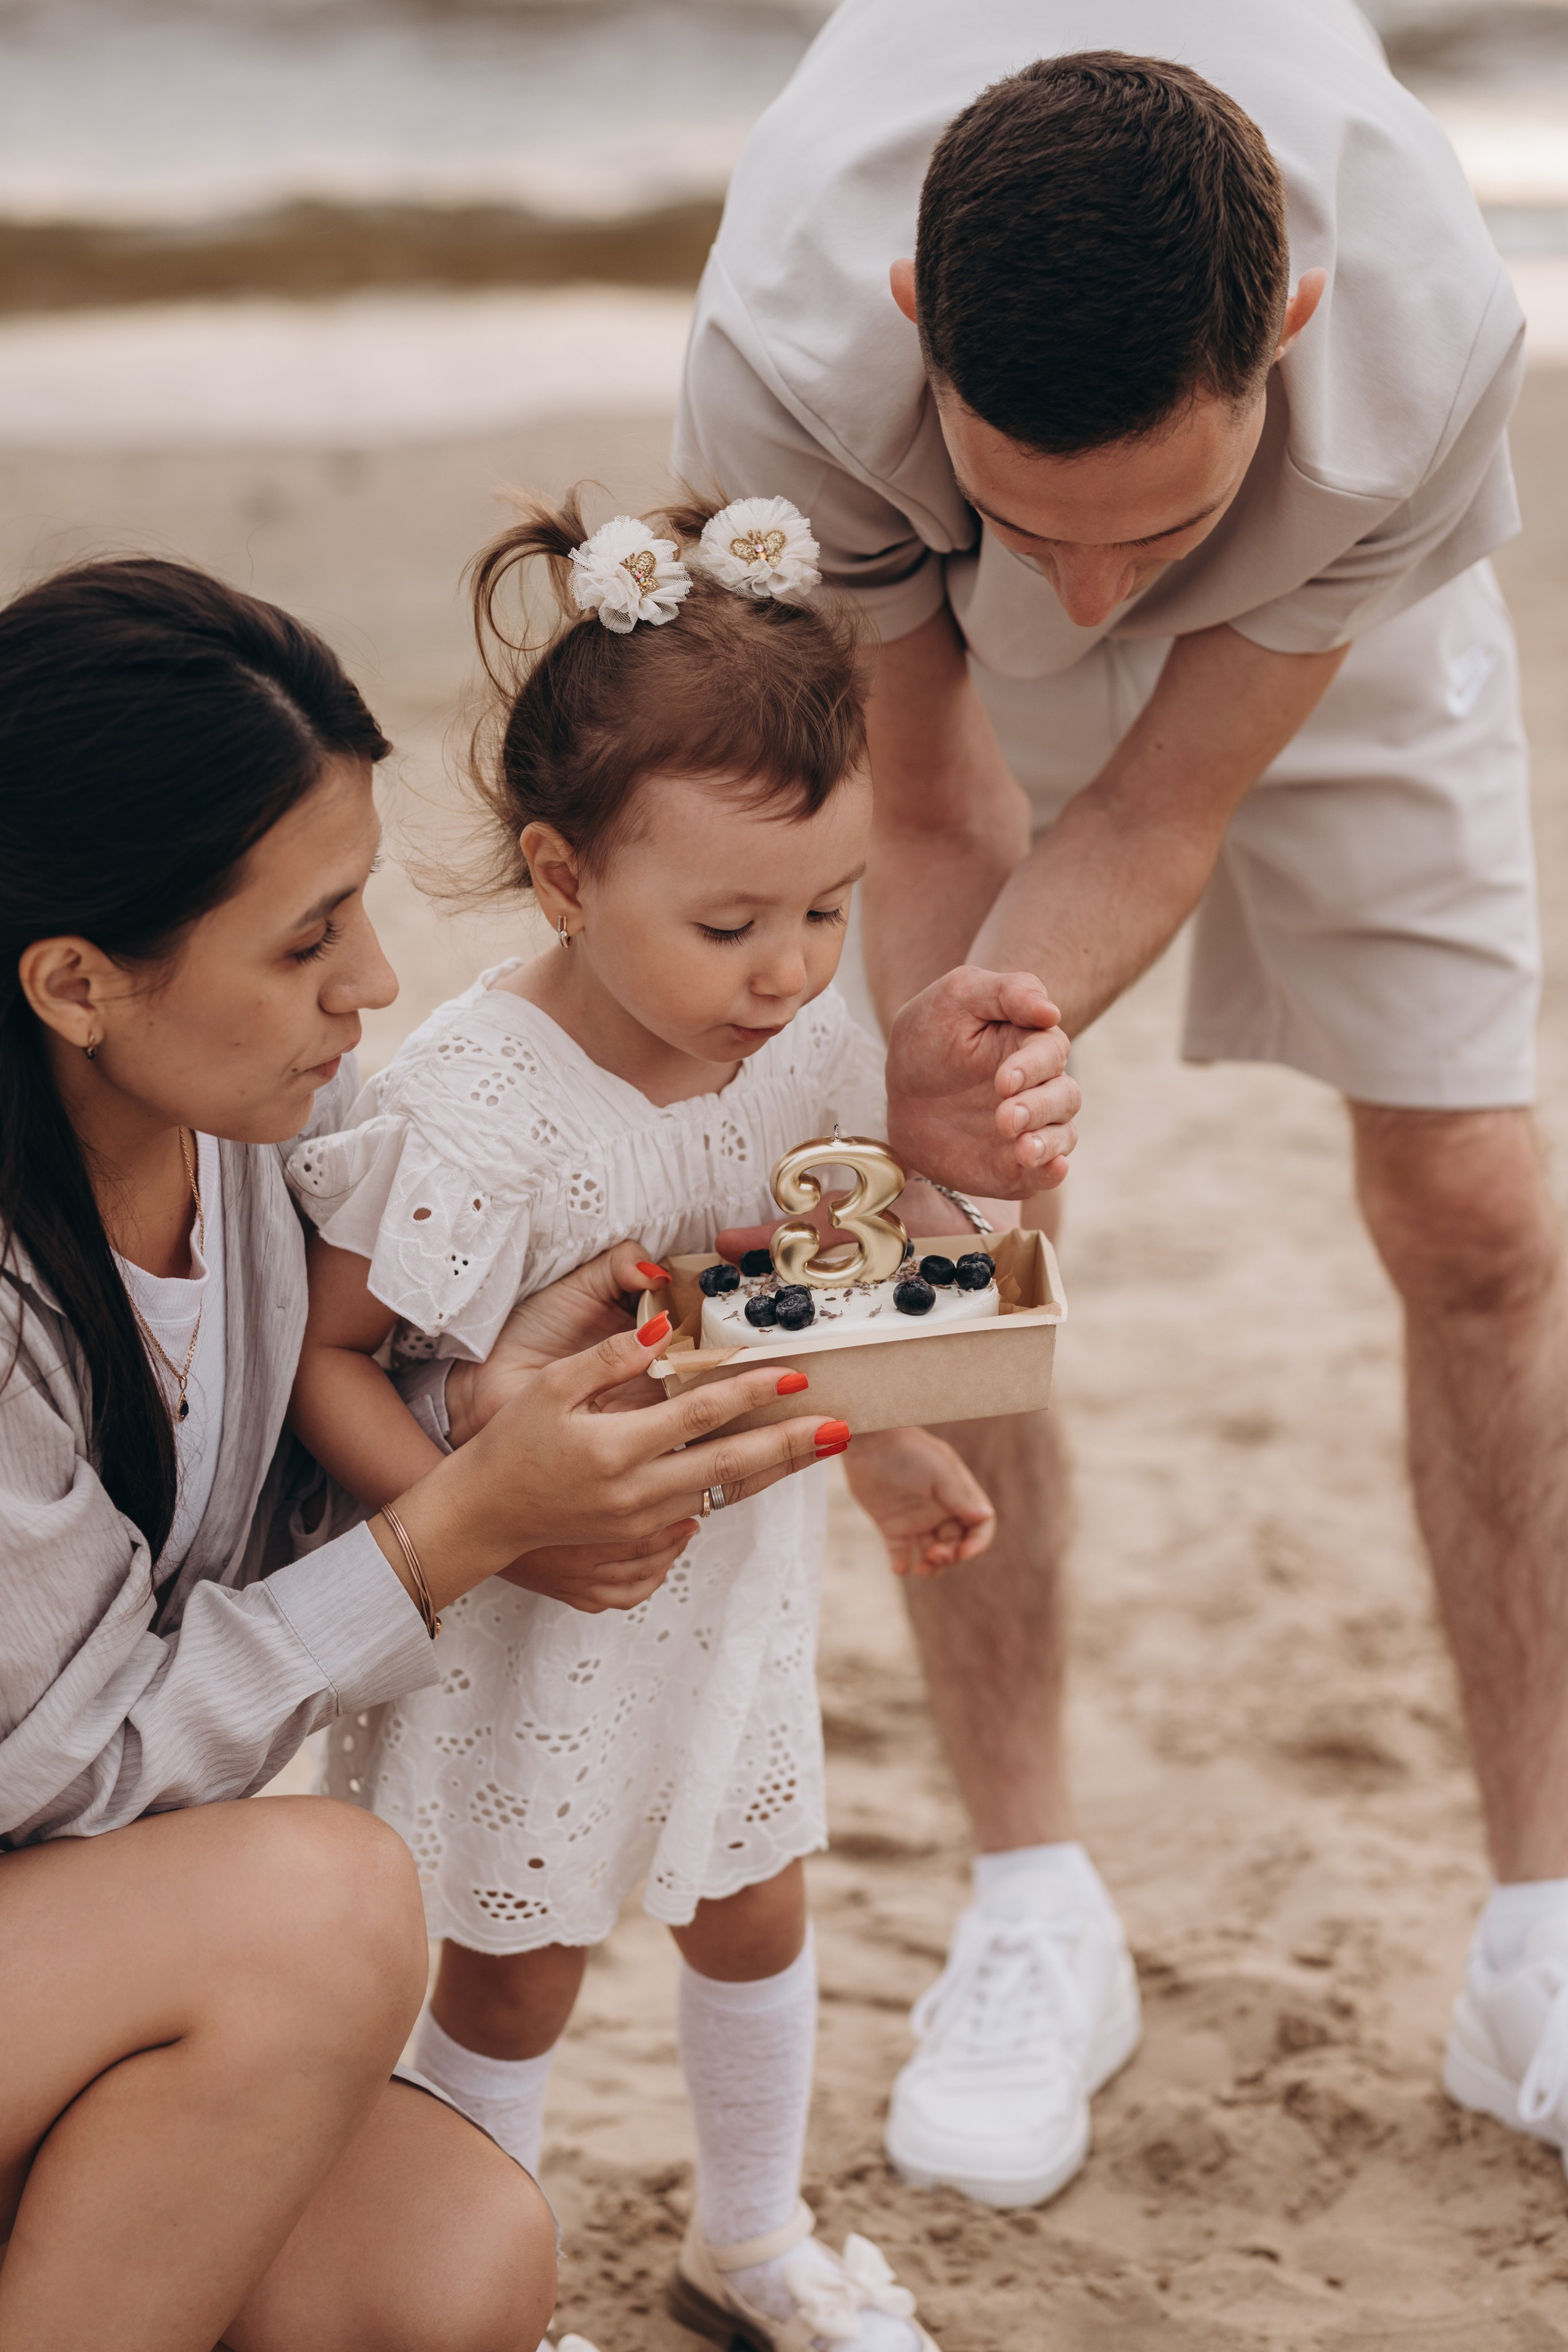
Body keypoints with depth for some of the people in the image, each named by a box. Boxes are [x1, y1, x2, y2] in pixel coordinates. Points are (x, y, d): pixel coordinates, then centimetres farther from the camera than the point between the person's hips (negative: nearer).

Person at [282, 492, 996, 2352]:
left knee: (754, 1909, 22)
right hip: (531, 1637, -6)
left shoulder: (803, 1047, -10)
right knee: (511, 1970, 10)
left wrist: (886, 1456, -3)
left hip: (730, 1588, 6)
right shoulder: (477, 1105, -31)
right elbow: (314, 1353, -24)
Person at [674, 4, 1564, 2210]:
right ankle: (1034, 1907, 7)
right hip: (908, 630, 0)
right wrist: (923, 1086, -45)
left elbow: (1164, 814, -31)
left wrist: (983, 1023, -49)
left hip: (1329, 594, 0)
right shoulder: (787, 352, -43)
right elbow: (924, 820, -27)